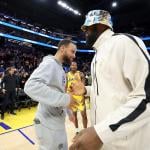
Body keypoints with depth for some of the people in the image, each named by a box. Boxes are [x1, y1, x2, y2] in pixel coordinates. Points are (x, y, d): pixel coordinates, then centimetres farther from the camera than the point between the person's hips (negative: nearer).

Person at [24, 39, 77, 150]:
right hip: (49, 123, -9)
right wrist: (65, 99, -34)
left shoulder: (60, 68, 11)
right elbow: (31, 86, -35)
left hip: (57, 121, 10)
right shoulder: (50, 63, -18)